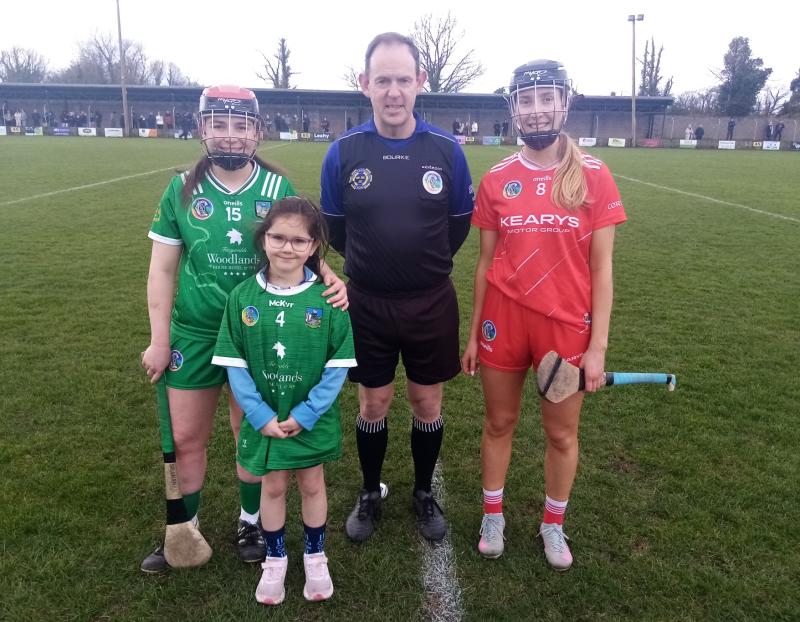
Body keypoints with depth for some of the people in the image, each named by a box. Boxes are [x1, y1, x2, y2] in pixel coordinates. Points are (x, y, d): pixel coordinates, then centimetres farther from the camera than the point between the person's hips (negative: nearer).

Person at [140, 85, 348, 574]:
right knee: (186, 438, 12)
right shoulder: (182, 190, -3)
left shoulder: (279, 189, -5)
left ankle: (252, 522, 36)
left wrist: (332, 280, -22)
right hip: (194, 334, 1)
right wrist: (159, 340, -2)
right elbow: (162, 269, 0)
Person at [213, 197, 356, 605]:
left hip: (313, 419, -1)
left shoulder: (327, 298, -14)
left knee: (312, 484, 18)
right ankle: (274, 560, 40)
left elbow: (339, 365, -11)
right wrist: (261, 415, -14)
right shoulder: (242, 297, -10)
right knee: (272, 487, 18)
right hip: (264, 419, 1)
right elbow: (234, 364, -7)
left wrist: (306, 414, -15)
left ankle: (315, 557, 40)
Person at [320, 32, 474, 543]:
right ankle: (370, 495, 34)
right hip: (367, 304, 0)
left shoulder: (447, 150, -6)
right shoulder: (344, 152, -6)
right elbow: (335, 227, 7)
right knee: (373, 406, 12)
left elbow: (460, 223, 7)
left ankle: (425, 493, 34)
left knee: (428, 405, 12)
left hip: (432, 304, 0)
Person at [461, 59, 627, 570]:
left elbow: (601, 268, -4)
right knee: (499, 423, 15)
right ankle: (493, 515, 37)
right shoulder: (497, 179, 1)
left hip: (567, 325, -1)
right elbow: (485, 262, 6)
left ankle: (554, 523, 37)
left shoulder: (593, 176, -5)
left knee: (562, 433, 13)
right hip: (504, 321, 2)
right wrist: (473, 334, 6)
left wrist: (598, 345, -8)